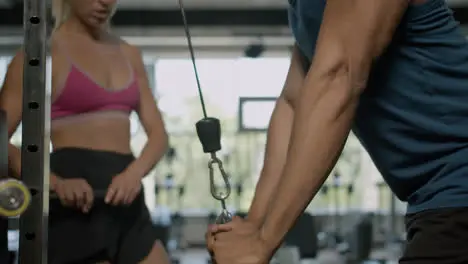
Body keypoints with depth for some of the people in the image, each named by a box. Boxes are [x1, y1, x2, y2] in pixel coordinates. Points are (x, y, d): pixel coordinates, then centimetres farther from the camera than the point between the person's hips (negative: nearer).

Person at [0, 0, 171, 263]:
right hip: (76, 205, -6)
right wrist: (56, 183, -25)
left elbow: (158, 133, 11)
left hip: (128, 205, 6)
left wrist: (134, 173, -11)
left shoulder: (129, 55, 16)